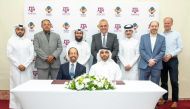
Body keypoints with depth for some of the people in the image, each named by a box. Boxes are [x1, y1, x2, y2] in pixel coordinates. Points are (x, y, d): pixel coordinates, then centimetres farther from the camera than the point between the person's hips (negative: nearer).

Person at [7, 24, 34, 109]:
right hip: (16, 68, -1)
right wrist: (18, 65, -11)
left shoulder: (28, 41, 7)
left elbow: (32, 55, 1)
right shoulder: (11, 41, 4)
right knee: (16, 86, 0)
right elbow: (9, 55, -3)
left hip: (27, 68, 1)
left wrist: (25, 65, -11)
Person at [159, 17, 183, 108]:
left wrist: (171, 55, -13)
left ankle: (175, 100, 11)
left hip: (173, 60, -2)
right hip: (162, 60, 2)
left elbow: (180, 48, -2)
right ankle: (164, 98, 22)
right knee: (163, 81, 10)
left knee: (174, 81, -2)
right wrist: (162, 56, -11)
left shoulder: (176, 34, 1)